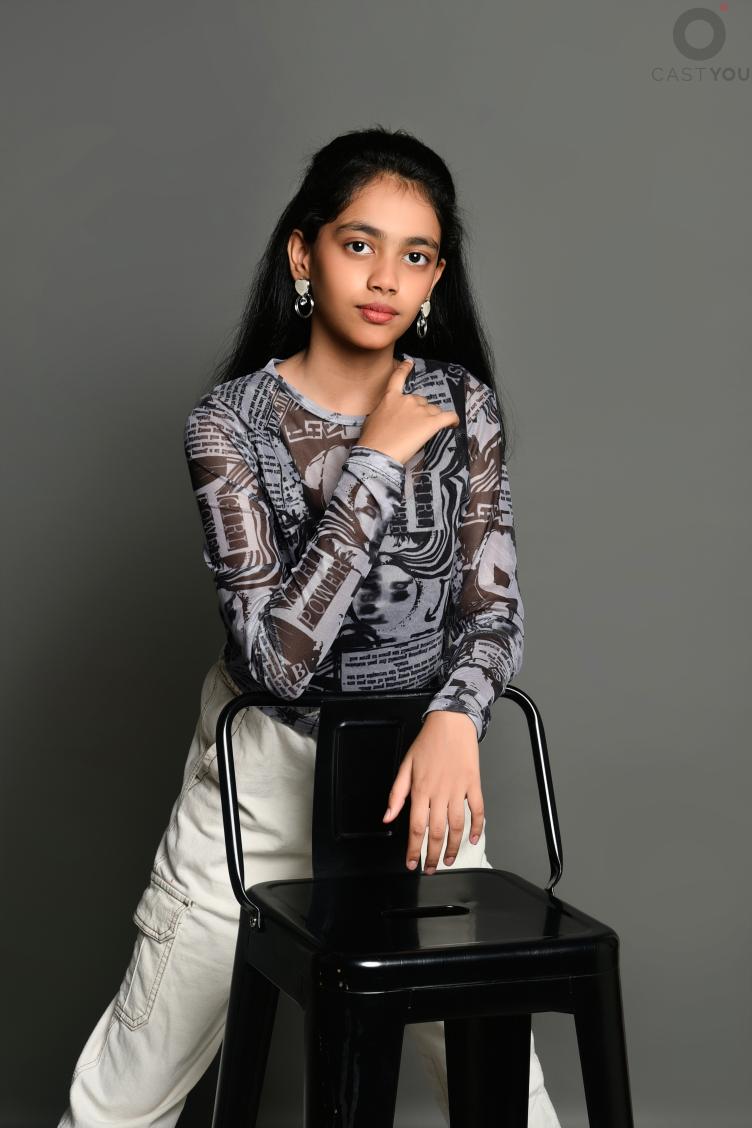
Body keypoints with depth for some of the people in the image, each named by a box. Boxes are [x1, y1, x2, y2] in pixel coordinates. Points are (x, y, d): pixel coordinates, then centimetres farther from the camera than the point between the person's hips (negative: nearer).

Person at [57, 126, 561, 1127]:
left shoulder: (463, 406, -4)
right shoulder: (233, 420, -14)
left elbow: (494, 606, -2)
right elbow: (277, 655, -22)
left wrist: (456, 716, -22)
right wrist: (376, 464, -24)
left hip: (423, 762, 2)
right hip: (265, 771, -2)